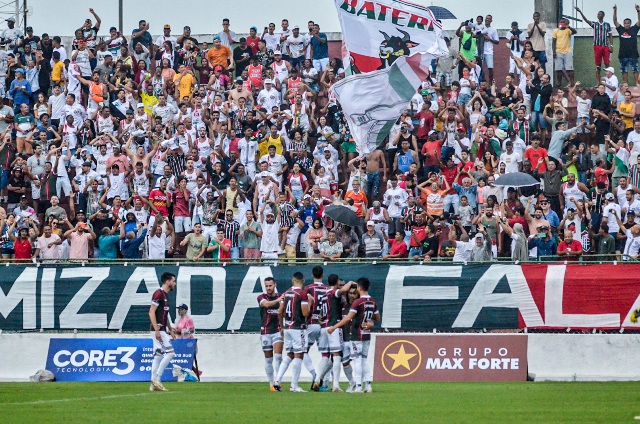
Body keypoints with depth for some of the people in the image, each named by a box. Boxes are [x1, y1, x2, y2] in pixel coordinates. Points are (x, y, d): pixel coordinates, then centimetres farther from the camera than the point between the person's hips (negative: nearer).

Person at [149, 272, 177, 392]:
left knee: (158, 355, 8)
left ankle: (154, 384, 8)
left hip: (162, 330, 10)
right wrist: (157, 330, -23)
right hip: (158, 330, -10)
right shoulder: (159, 293, -12)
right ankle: (157, 379, -12)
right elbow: (151, 312, -18)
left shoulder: (166, 295, 17)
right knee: (170, 352, -14)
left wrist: (170, 329, 22)